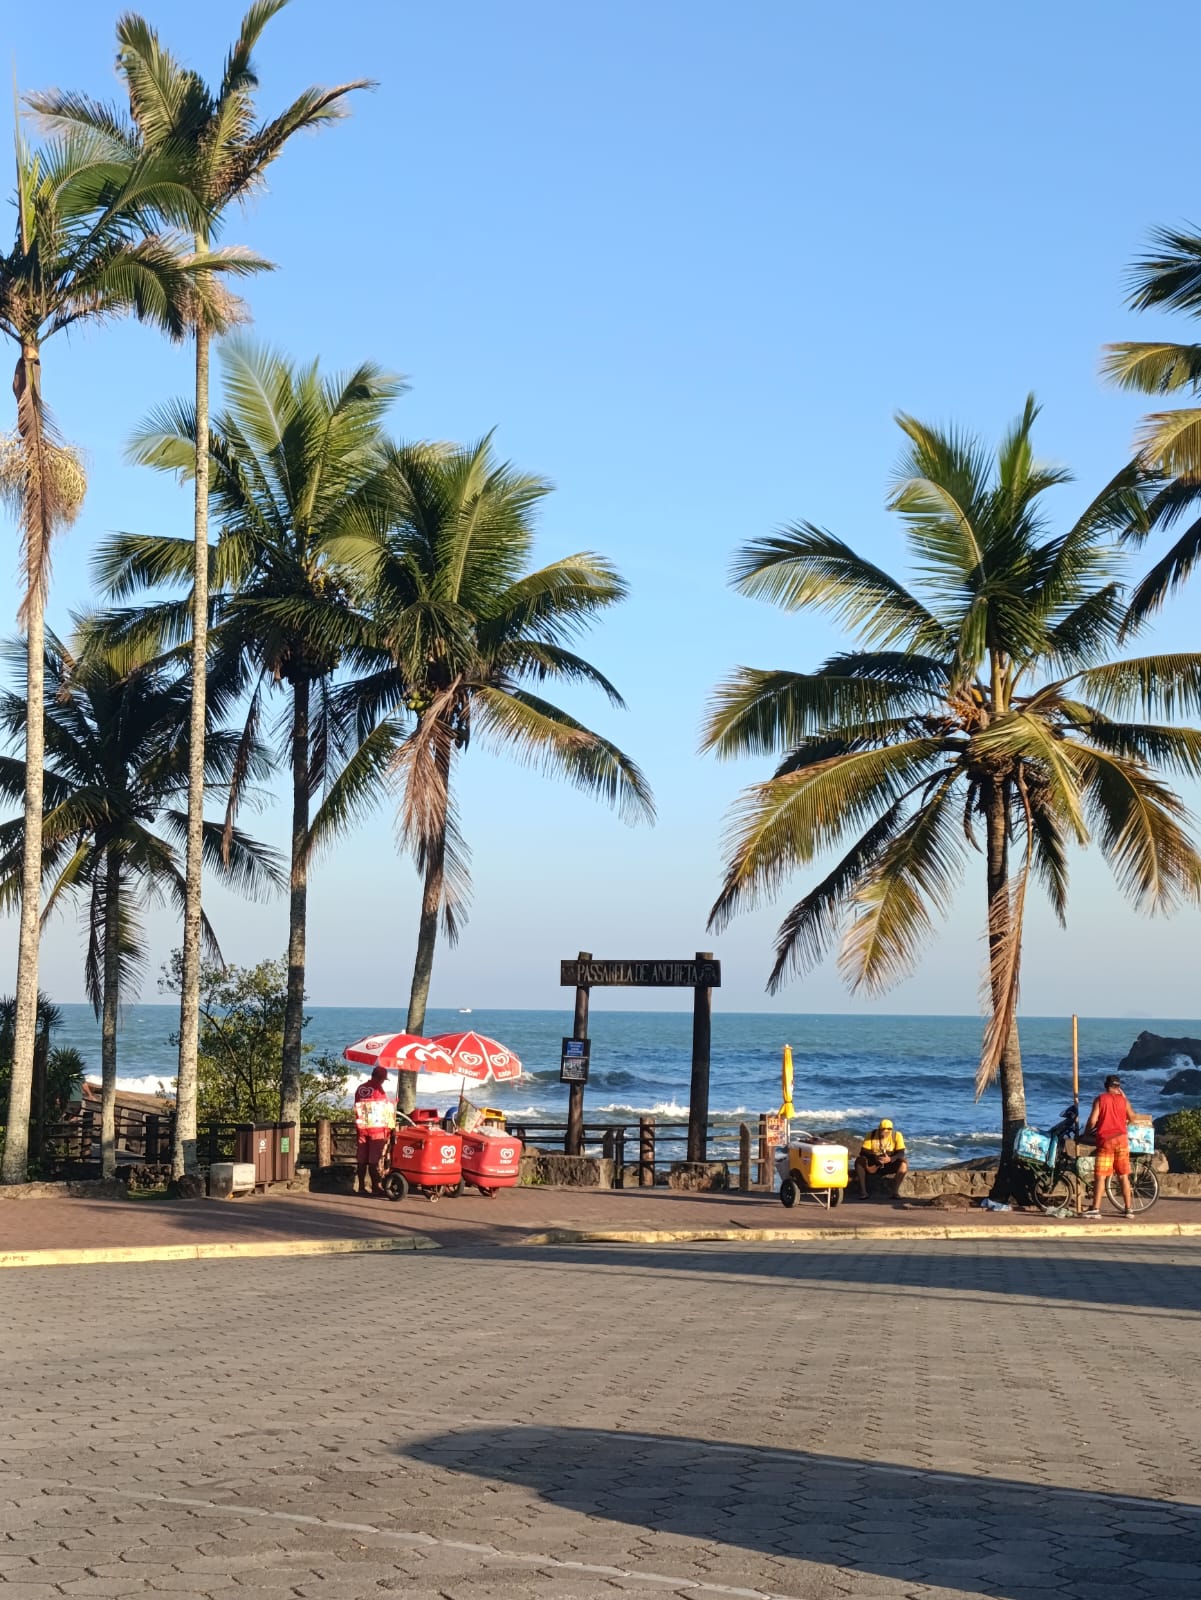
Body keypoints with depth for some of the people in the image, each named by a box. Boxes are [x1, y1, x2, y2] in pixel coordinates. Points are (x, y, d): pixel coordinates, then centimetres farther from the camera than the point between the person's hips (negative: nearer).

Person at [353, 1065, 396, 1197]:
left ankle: (361, 1187, 9)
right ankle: (376, 1187, -3)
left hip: (361, 1128, 5)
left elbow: (357, 1109, 14)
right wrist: (390, 1127, 3)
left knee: (362, 1159, 7)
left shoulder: (360, 1089, 9)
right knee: (374, 1159, -4)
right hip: (377, 1127, -5)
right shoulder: (379, 1089, -7)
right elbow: (389, 1109, -5)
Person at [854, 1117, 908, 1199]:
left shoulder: (897, 1135, -11)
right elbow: (863, 1152, -15)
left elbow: (901, 1154, -16)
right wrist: (875, 1157, -35)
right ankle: (863, 1192, -28)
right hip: (873, 1165, 1)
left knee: (904, 1164, -31)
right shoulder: (871, 1135, -9)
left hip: (890, 1164, -1)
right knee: (859, 1161, -29)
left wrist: (890, 1159, -36)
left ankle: (894, 1191, -27)